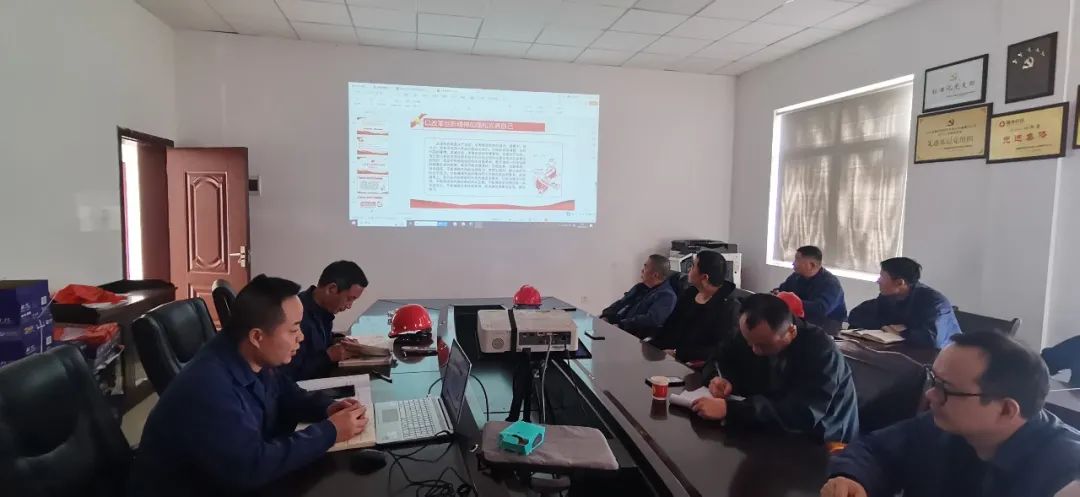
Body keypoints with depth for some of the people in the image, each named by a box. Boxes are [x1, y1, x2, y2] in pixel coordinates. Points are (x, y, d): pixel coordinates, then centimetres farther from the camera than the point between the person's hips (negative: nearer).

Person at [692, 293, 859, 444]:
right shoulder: (755, 335, -7)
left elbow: (802, 415, -34)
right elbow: (719, 359, 4)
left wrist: (729, 409, -40)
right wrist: (721, 378, -18)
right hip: (772, 431, 5)